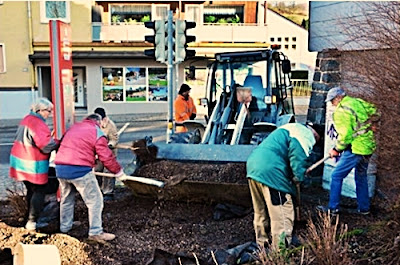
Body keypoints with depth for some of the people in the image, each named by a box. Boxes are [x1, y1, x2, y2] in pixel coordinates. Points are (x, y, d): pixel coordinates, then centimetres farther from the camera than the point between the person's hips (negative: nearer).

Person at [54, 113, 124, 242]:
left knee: (66, 198, 26)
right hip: (79, 170, -7)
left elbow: (62, 145, 25)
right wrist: (118, 170, 13)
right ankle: (96, 232, 4)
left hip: (60, 167, 7)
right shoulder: (97, 133, 2)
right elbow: (106, 157, -1)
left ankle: (65, 227, 38)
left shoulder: (72, 128, 21)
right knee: (95, 200, 3)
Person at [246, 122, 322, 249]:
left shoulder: (292, 128, 30)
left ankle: (262, 243, 34)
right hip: (271, 172, -10)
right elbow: (298, 156, -16)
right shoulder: (305, 134, 0)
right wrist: (298, 177, -8)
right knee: (283, 216, -4)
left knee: (260, 212, 22)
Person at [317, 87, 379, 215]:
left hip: (355, 149, -9)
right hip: (368, 147, 9)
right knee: (361, 177, 21)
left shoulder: (341, 110, -15)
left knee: (337, 176, 2)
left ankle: (333, 207, 6)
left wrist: (336, 149, -6)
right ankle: (364, 208, 28)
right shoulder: (359, 102, 10)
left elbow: (345, 134, -18)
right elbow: (375, 113, 19)